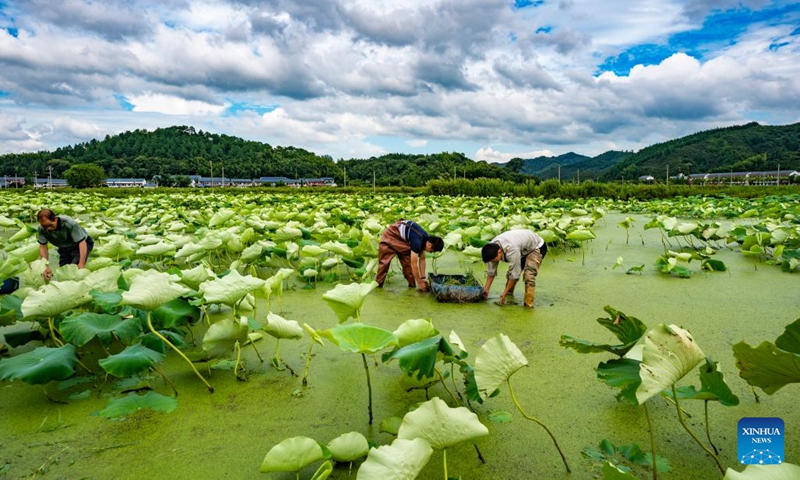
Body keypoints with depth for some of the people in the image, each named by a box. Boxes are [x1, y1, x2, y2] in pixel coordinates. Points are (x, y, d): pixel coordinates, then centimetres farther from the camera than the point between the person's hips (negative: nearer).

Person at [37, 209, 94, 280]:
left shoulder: (69, 224, -34)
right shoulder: (42, 229, -20)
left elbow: (82, 242, -33)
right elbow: (42, 247, -11)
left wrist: (81, 264, -40)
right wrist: (46, 267, -23)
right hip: (64, 248, 5)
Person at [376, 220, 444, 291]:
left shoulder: (426, 239, -11)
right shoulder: (417, 241, -36)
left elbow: (422, 260, -1)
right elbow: (414, 264, -33)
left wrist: (423, 278, -5)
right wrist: (420, 283, -26)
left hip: (402, 238, 8)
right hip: (391, 234, -7)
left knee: (408, 262, -2)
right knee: (384, 260, -9)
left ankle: (412, 285, 3)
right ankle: (378, 283, 1)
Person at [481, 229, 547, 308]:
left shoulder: (511, 250, -42)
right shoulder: (492, 249, -19)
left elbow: (514, 274, -34)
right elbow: (491, 271, -8)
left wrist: (504, 294, -28)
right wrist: (486, 289, -8)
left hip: (536, 247, -8)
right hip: (523, 249, 8)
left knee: (528, 275, -25)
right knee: (510, 273, 1)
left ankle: (528, 304, -21)